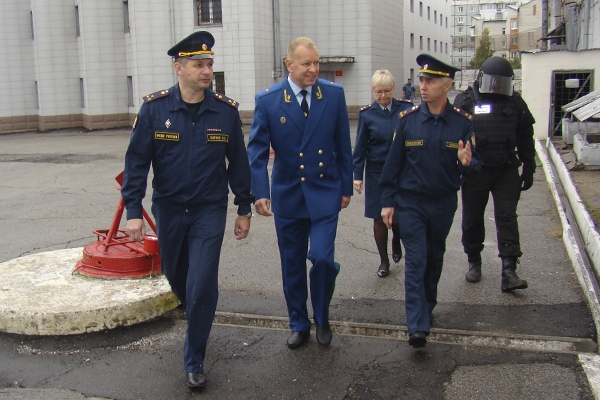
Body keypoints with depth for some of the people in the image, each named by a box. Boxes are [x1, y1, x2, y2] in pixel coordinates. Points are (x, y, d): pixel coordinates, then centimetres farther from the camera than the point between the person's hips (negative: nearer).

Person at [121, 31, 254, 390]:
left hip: (210, 211, -1)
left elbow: (238, 162, 1)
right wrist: (134, 211, -11)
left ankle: (194, 362, 12)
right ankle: (197, 316, 53)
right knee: (176, 276, 19)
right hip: (168, 210, 2)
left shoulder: (226, 111, -7)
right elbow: (137, 161, -6)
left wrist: (244, 209, 4)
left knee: (202, 287, -6)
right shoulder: (155, 108, -9)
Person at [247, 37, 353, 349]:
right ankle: (298, 324, 31)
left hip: (325, 192, 0)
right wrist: (260, 192, -17)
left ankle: (322, 318, 16)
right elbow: (257, 150, -6)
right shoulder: (267, 100, -6)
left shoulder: (334, 94, -3)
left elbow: (343, 146, 3)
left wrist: (346, 186, 5)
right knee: (292, 264, 11)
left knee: (322, 257, -12)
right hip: (287, 195, 1)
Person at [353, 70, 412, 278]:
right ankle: (384, 260, 23)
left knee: (398, 216, 1)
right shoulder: (367, 114, -2)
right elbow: (360, 147, 1)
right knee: (379, 218, 6)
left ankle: (396, 242, 36)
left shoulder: (406, 109, -2)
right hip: (377, 173, 0)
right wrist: (357, 175, -2)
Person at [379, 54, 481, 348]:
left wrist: (467, 163, -26)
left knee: (435, 259, 18)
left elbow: (474, 165, -2)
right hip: (411, 202, -2)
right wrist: (387, 201, -3)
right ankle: (418, 327, -10)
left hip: (444, 203, 2)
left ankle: (427, 307, 39)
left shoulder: (462, 122, -5)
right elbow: (393, 162, -1)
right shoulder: (407, 119, -6)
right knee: (416, 261, -8)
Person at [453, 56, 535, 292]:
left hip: (507, 171, 1)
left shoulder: (515, 103, 6)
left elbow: (525, 138, 12)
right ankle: (474, 262, 28)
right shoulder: (466, 101, -3)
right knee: (472, 219, 9)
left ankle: (509, 272, -6)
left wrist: (528, 169, 11)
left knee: (507, 217, -5)